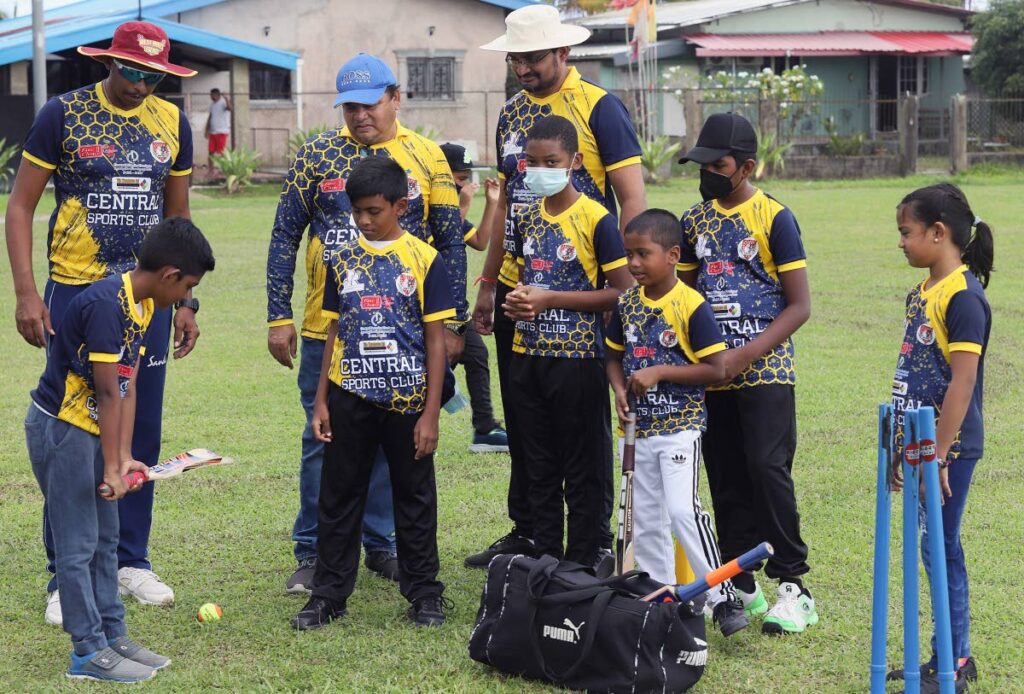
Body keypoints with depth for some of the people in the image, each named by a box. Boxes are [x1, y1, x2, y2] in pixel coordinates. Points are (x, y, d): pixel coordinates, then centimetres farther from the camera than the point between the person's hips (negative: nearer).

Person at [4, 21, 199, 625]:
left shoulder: (172, 122, 6)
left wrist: (186, 301, 12)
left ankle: (131, 558, 20)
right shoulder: (64, 115, -6)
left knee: (141, 434, 8)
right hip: (76, 296, -4)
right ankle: (66, 576, 4)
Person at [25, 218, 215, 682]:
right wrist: (112, 466, -18)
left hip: (92, 429, 10)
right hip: (59, 428, -10)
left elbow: (127, 388, 3)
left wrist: (124, 457, -2)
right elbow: (108, 391, -22)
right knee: (78, 543, -3)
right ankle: (88, 652, 3)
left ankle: (112, 636, 23)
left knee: (104, 538, 15)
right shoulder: (105, 304, -25)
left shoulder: (143, 307, 5)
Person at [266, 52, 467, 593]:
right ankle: (313, 553, 12)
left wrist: (452, 323, 2)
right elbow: (285, 237, 5)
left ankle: (381, 544, 21)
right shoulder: (317, 155, 2)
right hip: (326, 327, 0)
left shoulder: (426, 158, 2)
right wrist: (278, 316, 0)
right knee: (323, 439, 3)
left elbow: (452, 245, 5)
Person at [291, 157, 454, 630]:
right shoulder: (342, 260, 4)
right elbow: (334, 333, 10)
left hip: (408, 398, -3)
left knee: (415, 497, 7)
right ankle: (329, 594, 15)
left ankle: (423, 592, 18)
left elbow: (435, 340, -4)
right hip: (350, 396, 3)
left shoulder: (423, 259, -5)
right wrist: (321, 402, 5)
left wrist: (430, 413, -8)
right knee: (339, 496, 7)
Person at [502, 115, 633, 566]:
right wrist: (517, 300, 0)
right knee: (539, 469, 13)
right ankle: (544, 560, 22)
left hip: (577, 359, -6)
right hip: (527, 356, 7)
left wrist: (550, 299, -17)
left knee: (582, 472, 2)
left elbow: (623, 291, -13)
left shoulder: (595, 219, -11)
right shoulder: (527, 219, 10)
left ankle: (582, 567, 9)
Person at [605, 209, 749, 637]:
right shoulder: (628, 304, 6)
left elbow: (716, 369, -14)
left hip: (680, 426, -7)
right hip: (641, 426, 7)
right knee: (646, 520, 11)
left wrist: (660, 372, -19)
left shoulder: (691, 306, -13)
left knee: (683, 510, -19)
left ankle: (723, 598, -13)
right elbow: (614, 356, 18)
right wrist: (620, 388, -3)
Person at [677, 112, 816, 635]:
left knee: (768, 469, -15)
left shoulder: (774, 219, -8)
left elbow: (799, 306, -10)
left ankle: (794, 587, -8)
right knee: (725, 479, 8)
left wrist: (745, 355, -18)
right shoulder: (696, 220, 9)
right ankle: (741, 587, 16)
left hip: (765, 372, -6)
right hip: (713, 376, 6)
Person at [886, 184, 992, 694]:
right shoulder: (921, 294, 12)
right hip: (921, 443, 9)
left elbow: (963, 381, -21)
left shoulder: (963, 298, -17)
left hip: (949, 446, -9)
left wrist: (938, 453, -21)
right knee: (933, 547, 13)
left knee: (940, 547, -4)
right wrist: (902, 445, 19)